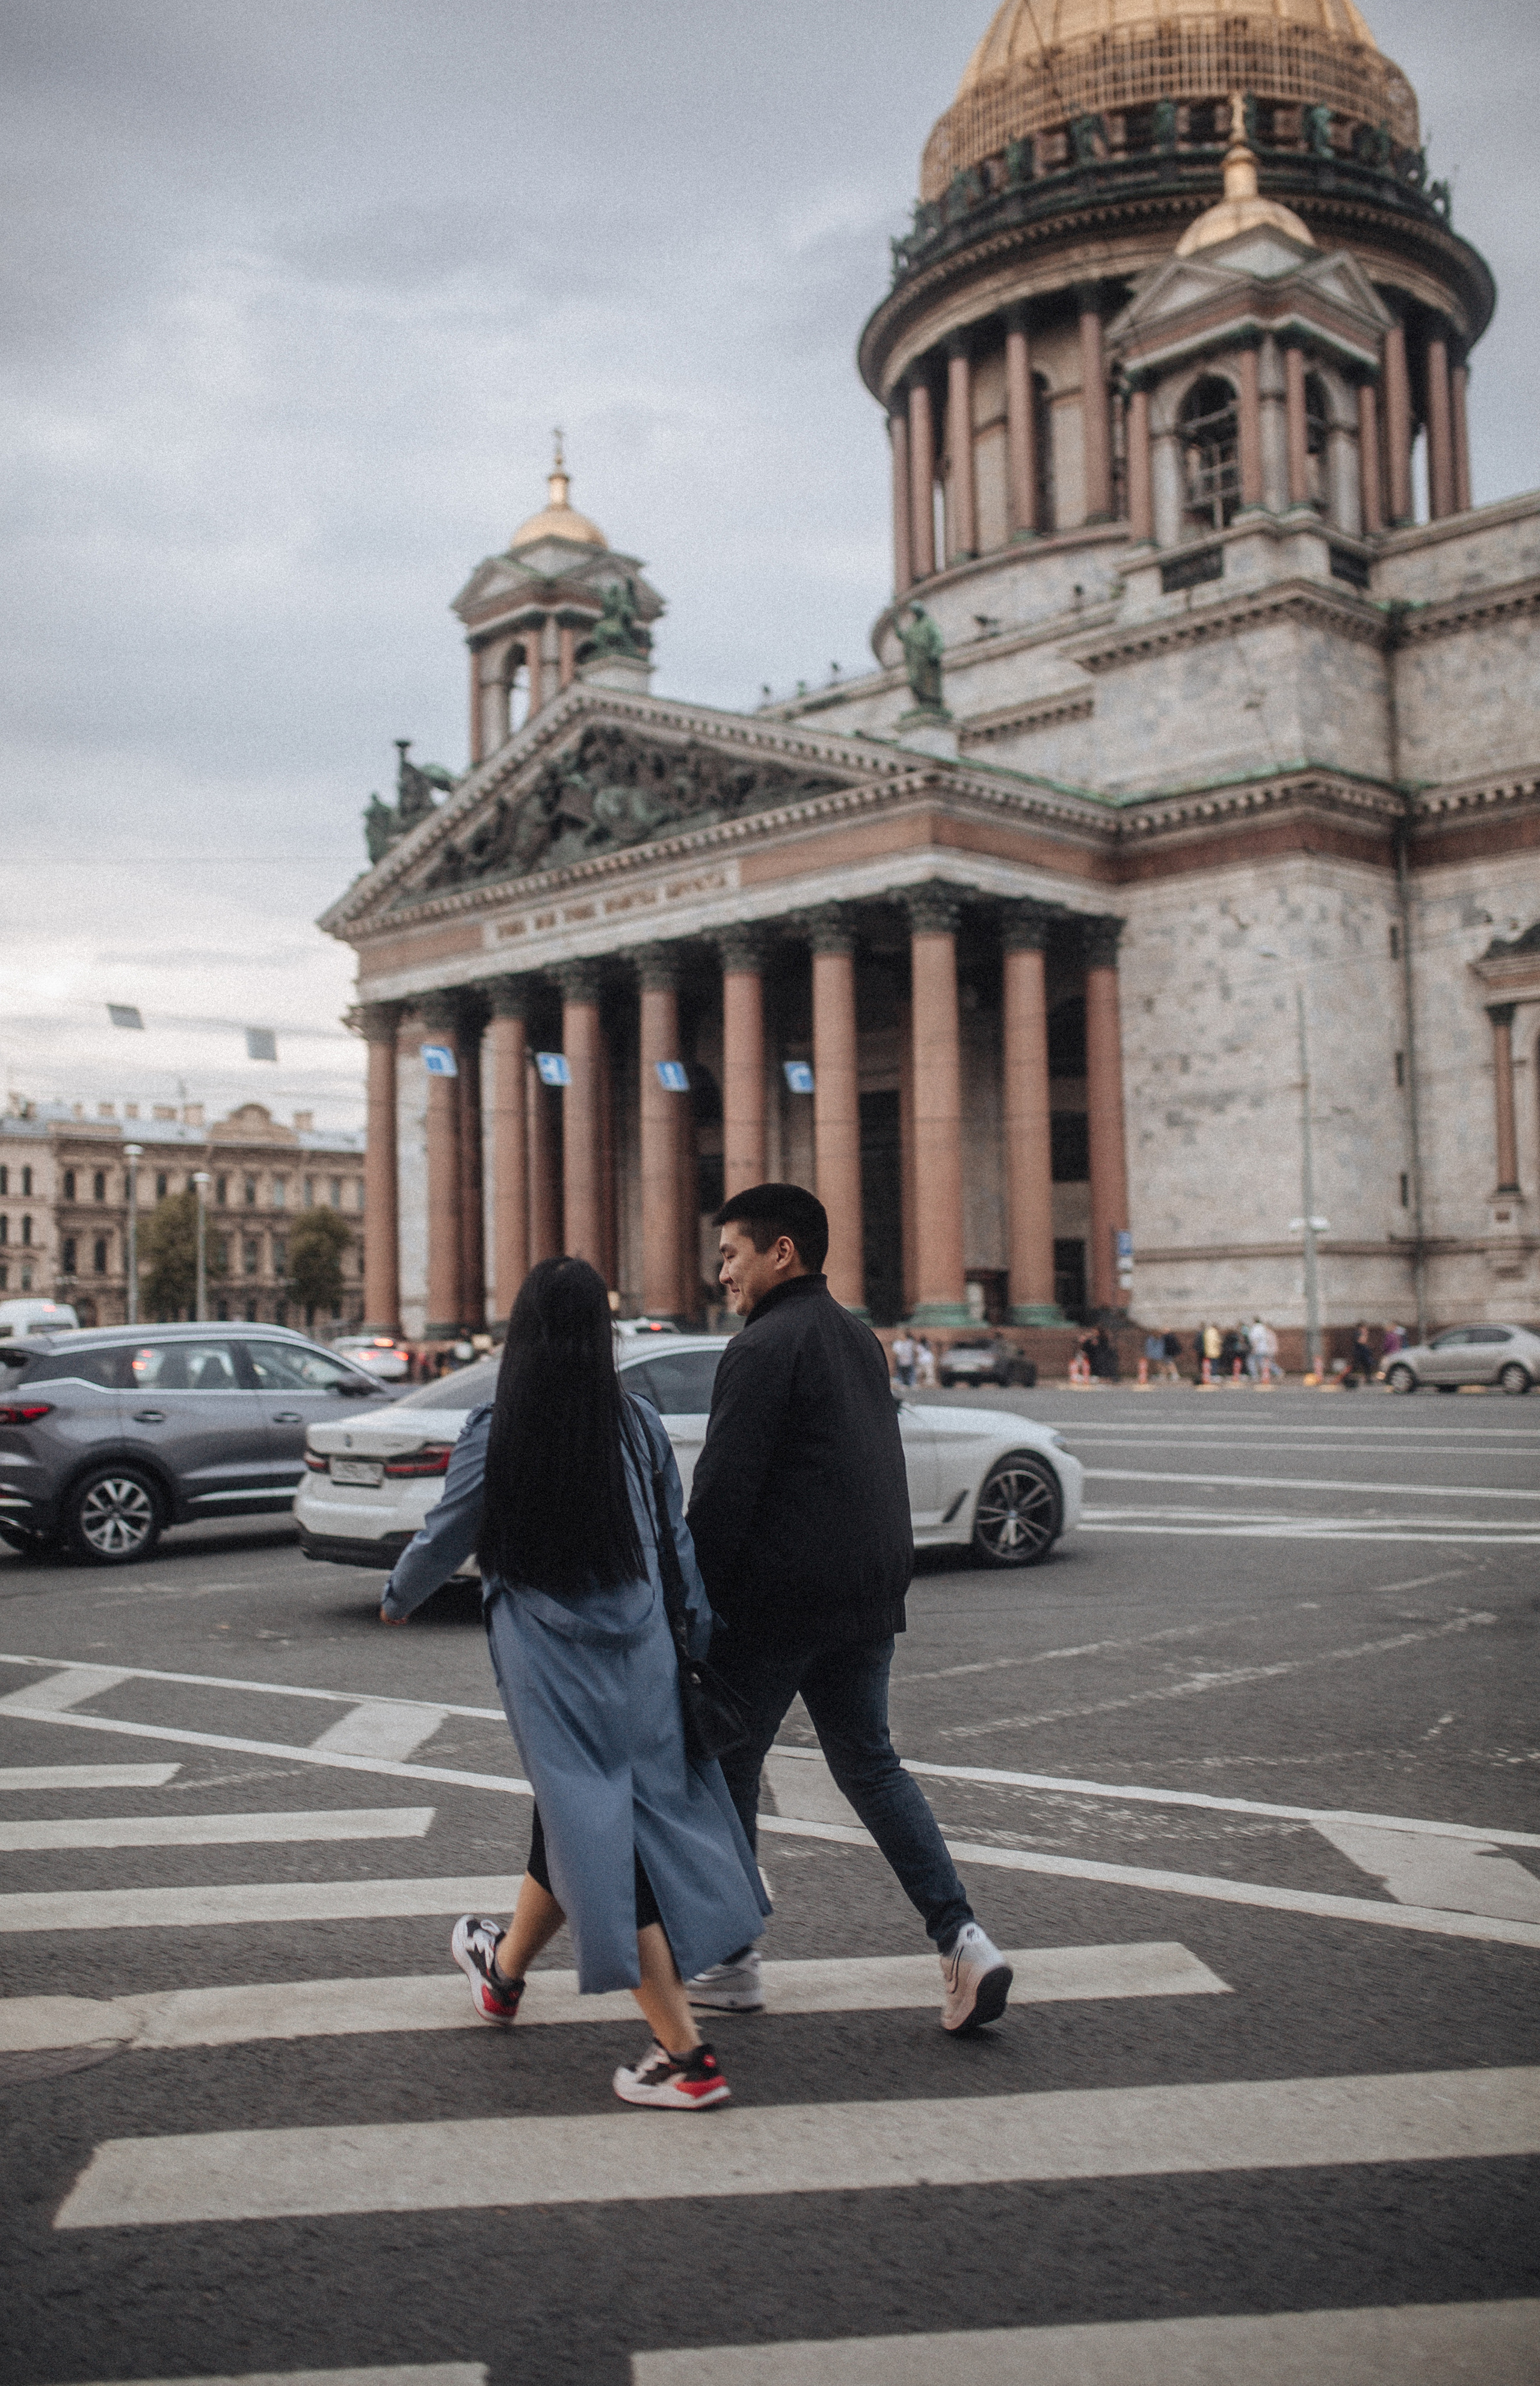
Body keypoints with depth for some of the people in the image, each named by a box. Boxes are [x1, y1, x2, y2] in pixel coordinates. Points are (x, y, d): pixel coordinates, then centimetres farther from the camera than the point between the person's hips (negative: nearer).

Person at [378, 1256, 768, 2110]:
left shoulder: (495, 1431, -11)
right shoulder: (640, 1425, -2)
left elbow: (445, 1538, 0)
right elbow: (679, 1543, 5)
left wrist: (398, 1597, 19)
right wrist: (698, 1636, 16)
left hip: (551, 1670, -5)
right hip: (640, 1657, 5)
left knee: (594, 1836, 1)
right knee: (569, 1821, 21)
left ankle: (685, 2053, 0)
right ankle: (504, 1968, 46)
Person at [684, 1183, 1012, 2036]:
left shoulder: (763, 1348, -14)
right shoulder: (859, 1339, 14)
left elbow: (723, 1489, -19)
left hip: (775, 1602, -8)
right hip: (869, 1596, 8)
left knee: (727, 1770, 9)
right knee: (870, 1764, 16)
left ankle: (728, 1959, 18)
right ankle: (961, 1939, 4)